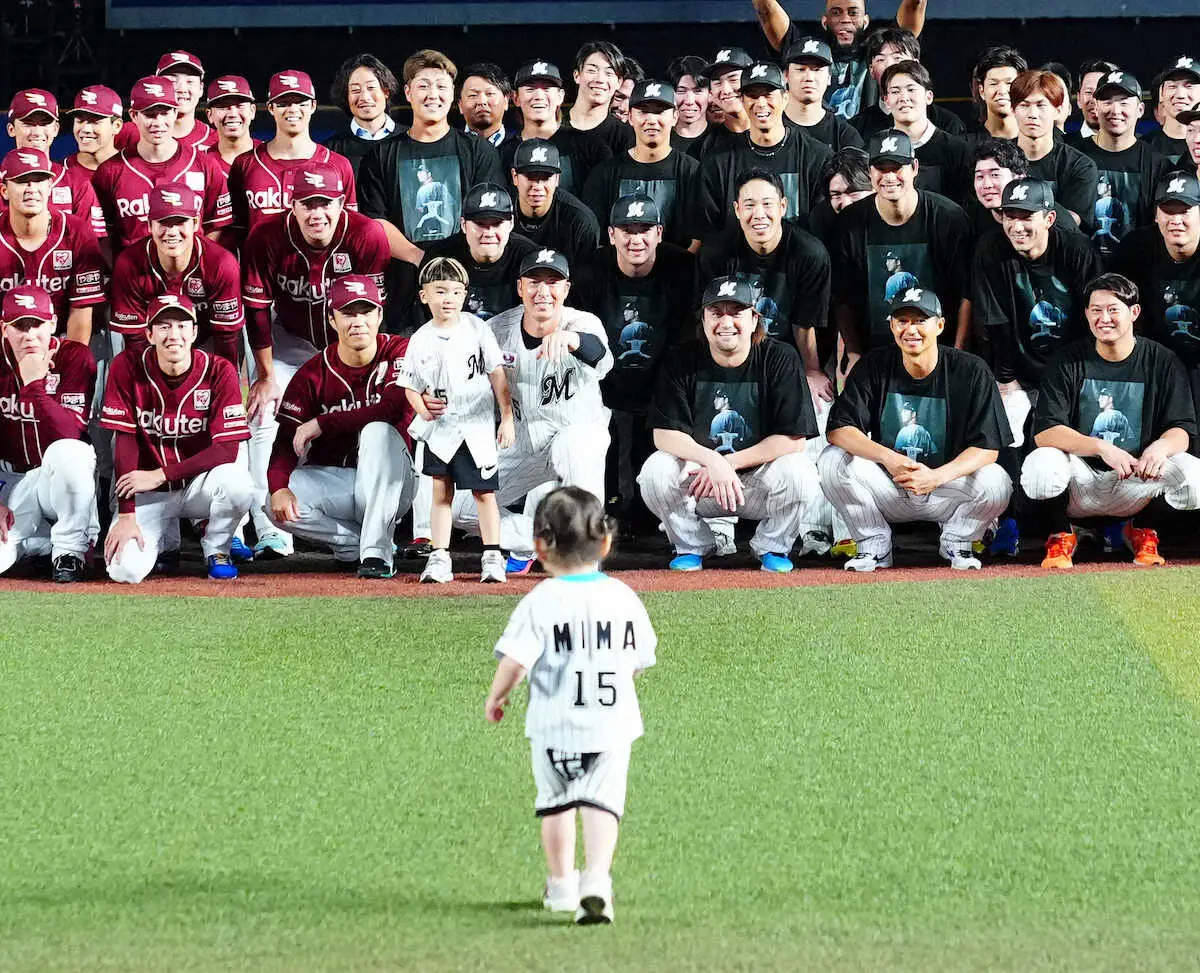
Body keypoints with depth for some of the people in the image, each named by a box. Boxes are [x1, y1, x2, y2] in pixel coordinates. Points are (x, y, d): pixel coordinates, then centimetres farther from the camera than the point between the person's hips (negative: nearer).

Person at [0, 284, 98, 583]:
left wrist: (34, 385, -33)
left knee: (68, 452, -40)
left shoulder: (75, 358, -12)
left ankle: (71, 549, -17)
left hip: (59, 476, -2)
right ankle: (35, 538, 9)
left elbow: (71, 436, -24)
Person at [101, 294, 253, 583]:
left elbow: (227, 449, -18)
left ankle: (217, 551, -1)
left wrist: (160, 475, -23)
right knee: (126, 570, -24)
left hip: (198, 487, 0)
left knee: (237, 482, -35)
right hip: (147, 494, 0)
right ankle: (166, 540, 15)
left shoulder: (219, 372, -12)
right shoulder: (127, 368, -11)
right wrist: (127, 516, -18)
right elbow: (125, 443, -12)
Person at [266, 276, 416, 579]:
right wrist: (279, 487, -32)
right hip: (330, 481, 2)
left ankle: (376, 551, -32)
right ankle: (356, 542, -5)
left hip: (387, 483, -1)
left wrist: (322, 423, -25)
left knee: (379, 432, -33)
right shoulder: (312, 374, -4)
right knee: (279, 506, -27)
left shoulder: (399, 352, -8)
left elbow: (396, 407, -27)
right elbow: (287, 440, -9)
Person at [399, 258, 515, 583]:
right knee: (441, 492, 2)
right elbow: (411, 386, 10)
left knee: (484, 492, 0)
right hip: (440, 429, 1)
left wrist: (507, 419, -4)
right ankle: (439, 557, 5)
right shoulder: (421, 340, 2)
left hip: (477, 426, -1)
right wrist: (423, 408, -9)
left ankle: (492, 556, 7)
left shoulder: (476, 328, -1)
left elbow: (497, 375, 0)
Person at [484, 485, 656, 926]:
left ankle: (561, 884, 30)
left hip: (553, 726, -1)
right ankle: (597, 879, -23)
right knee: (600, 803, -1)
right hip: (613, 723, 1)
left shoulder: (540, 603, -12)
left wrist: (496, 696, -1)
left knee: (556, 802, 18)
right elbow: (639, 660, 9)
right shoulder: (623, 598, -1)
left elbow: (514, 660, -20)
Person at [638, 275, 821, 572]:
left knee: (798, 471, -31)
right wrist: (711, 461, -30)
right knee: (656, 469, -27)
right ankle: (692, 546, 1)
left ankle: (772, 547, -1)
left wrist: (728, 463, -21)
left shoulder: (781, 359, -9)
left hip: (758, 484, -1)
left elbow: (794, 439, -15)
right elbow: (664, 434, -11)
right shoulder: (682, 361, -4)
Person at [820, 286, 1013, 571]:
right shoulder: (874, 366, -3)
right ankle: (874, 546, -2)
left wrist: (936, 477, -33)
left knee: (995, 481, -30)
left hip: (946, 488, -1)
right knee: (834, 460, -23)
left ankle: (957, 542, 2)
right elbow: (838, 429, -12)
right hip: (887, 492, 1)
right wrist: (888, 458, -31)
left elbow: (988, 448, -16)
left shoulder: (971, 371, -9)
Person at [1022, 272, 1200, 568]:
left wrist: (1161, 447, -32)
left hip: (1136, 484, 1)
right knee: (1040, 464, -34)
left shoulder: (1162, 362, 0)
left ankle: (1140, 532, 7)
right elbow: (1044, 432, -13)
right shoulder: (1069, 363, -2)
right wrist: (1101, 448, -29)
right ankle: (1062, 535, 0)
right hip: (1080, 482, -1)